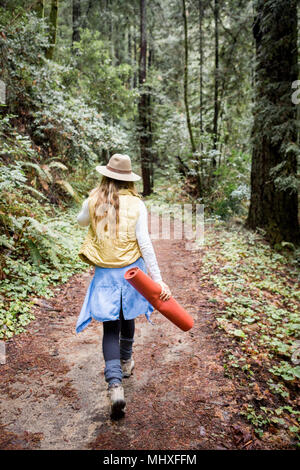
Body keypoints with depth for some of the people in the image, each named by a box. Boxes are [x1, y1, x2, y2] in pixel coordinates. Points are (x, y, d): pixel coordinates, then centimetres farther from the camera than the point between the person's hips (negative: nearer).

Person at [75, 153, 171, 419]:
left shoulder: (93, 202, -5)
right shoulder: (137, 205, -8)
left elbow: (81, 222, 17)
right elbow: (145, 243, -14)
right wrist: (158, 279, -12)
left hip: (104, 273, 0)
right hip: (131, 270, 1)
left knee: (110, 327, 5)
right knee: (127, 319, 23)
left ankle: (115, 385, -9)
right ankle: (126, 362, 45)